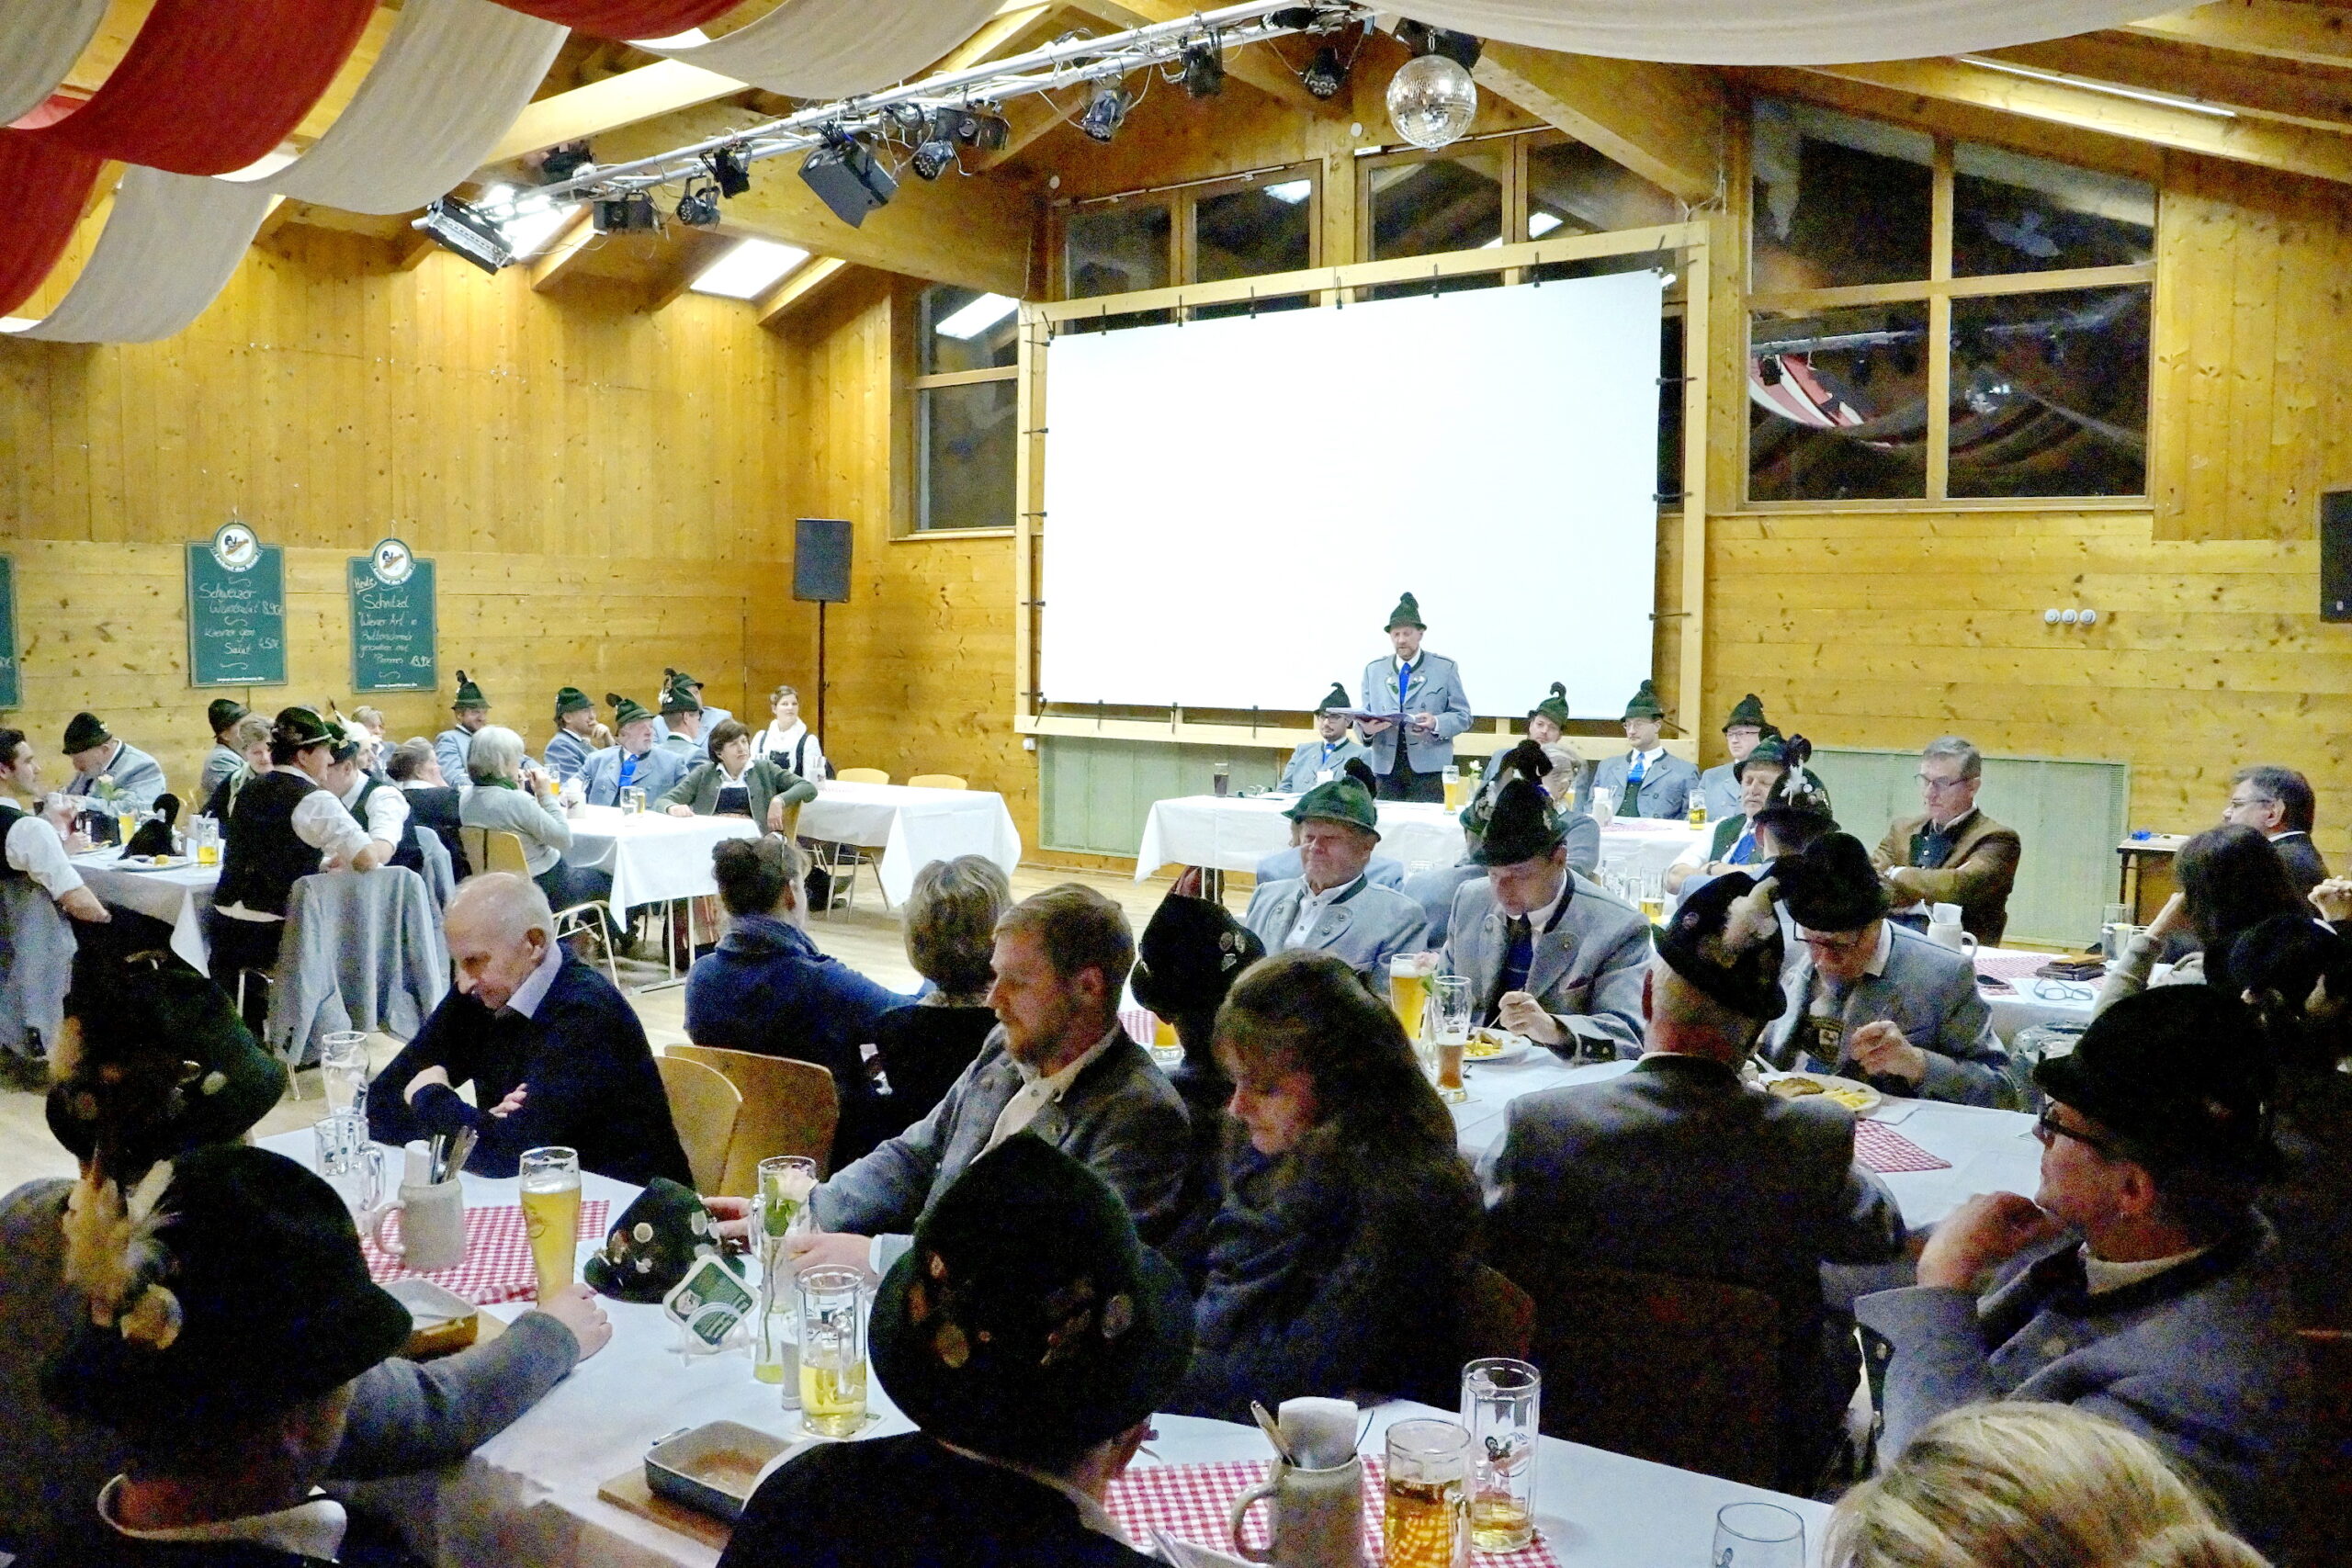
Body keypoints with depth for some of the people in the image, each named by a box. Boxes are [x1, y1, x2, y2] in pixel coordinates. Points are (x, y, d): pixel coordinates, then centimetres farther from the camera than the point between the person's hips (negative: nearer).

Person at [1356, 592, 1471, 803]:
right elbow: (1365, 715, 14)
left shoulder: (1445, 668, 8)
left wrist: (1436, 724, -16)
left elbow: (1462, 716, 5)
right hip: (1387, 768, 2)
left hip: (1428, 769, -2)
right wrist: (1366, 728, -10)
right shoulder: (1373, 670, 16)